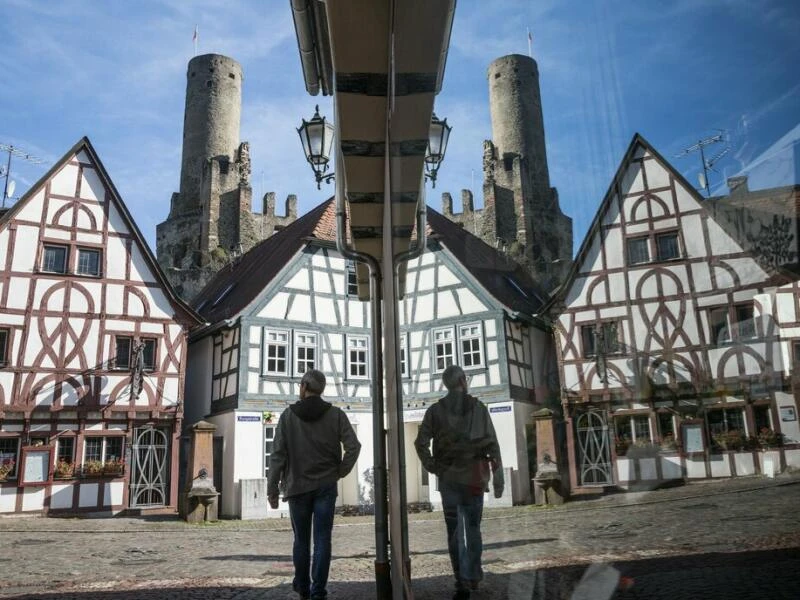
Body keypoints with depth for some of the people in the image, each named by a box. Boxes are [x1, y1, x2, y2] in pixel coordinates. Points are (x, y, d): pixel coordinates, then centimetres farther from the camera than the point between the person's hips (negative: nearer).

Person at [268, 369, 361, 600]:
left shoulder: (288, 416, -3)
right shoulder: (336, 414, -1)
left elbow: (277, 455, -5)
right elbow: (353, 446, -10)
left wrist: (272, 488, -1)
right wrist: (339, 472, 3)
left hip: (297, 486, 0)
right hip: (326, 486, 0)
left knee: (301, 539, 14)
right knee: (322, 539, 3)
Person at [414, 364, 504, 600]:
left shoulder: (435, 411, 1)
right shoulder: (478, 408, -1)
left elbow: (421, 443, -6)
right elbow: (492, 444, -2)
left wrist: (433, 468, 2)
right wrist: (498, 478, 2)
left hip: (448, 477, 1)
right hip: (474, 477, -1)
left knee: (454, 532, 8)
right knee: (473, 528, 12)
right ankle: (472, 576, 4)